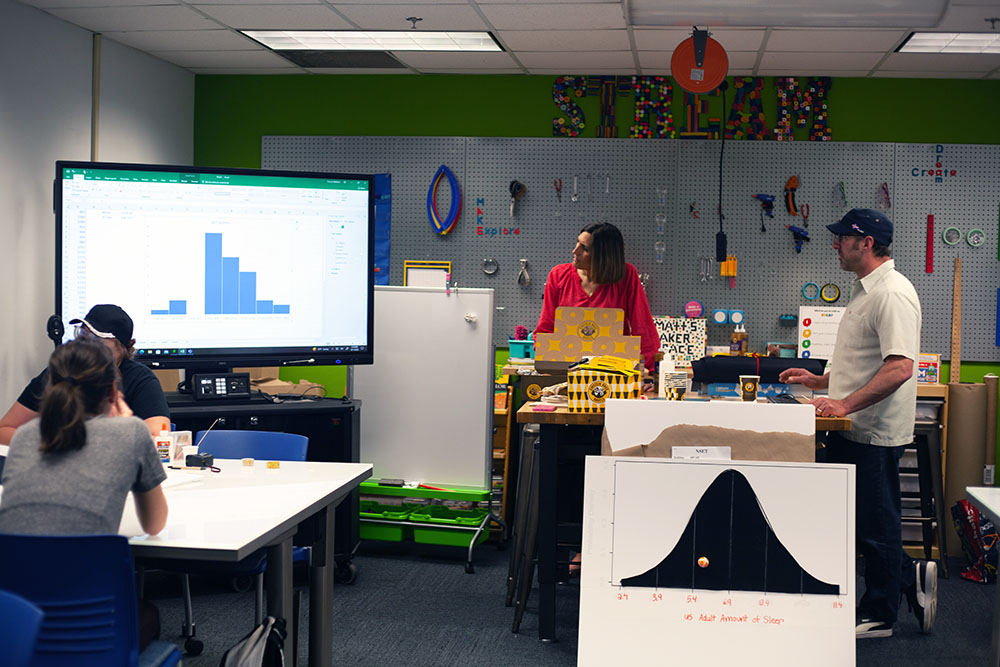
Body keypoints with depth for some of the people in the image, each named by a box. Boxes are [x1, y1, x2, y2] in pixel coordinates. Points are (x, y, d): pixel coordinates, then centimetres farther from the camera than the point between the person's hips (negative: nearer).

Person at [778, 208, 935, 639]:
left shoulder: (892, 294, -18)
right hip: (851, 429, 10)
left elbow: (899, 367, -28)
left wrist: (845, 403, -29)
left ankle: (878, 615, 15)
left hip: (875, 434, -10)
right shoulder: (864, 290, 16)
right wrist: (820, 382, 19)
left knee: (874, 524, 1)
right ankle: (911, 579, 27)